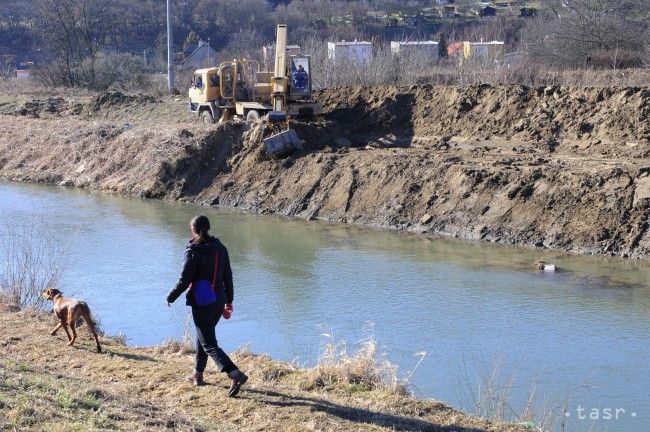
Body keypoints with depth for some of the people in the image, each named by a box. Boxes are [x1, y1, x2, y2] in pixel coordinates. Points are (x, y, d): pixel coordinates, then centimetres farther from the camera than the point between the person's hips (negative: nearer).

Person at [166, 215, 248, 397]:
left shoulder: (194, 251, -17)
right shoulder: (220, 248, 3)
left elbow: (184, 281, -15)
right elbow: (228, 276, 8)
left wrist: (170, 297, 1)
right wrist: (228, 302, 17)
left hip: (202, 304, -7)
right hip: (219, 301, 7)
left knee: (209, 344, -4)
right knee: (203, 336, 26)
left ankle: (236, 375, -20)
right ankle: (198, 374, 36)